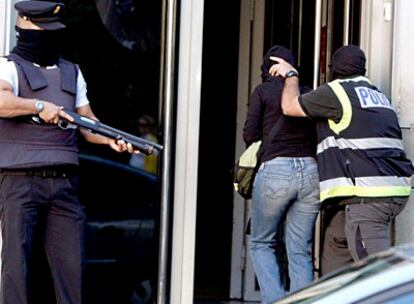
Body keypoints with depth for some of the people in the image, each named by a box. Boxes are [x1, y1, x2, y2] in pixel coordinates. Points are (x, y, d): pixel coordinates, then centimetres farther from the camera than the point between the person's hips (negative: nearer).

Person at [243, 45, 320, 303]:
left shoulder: (263, 91, 6)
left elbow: (250, 135, 3)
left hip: (276, 169, -3)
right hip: (311, 170, 3)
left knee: (261, 243, 12)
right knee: (300, 251, 7)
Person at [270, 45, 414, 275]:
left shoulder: (337, 91, -4)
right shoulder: (378, 96, 23)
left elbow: (290, 106, 3)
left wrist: (291, 75, 21)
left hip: (368, 194, -9)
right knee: (336, 243, 23)